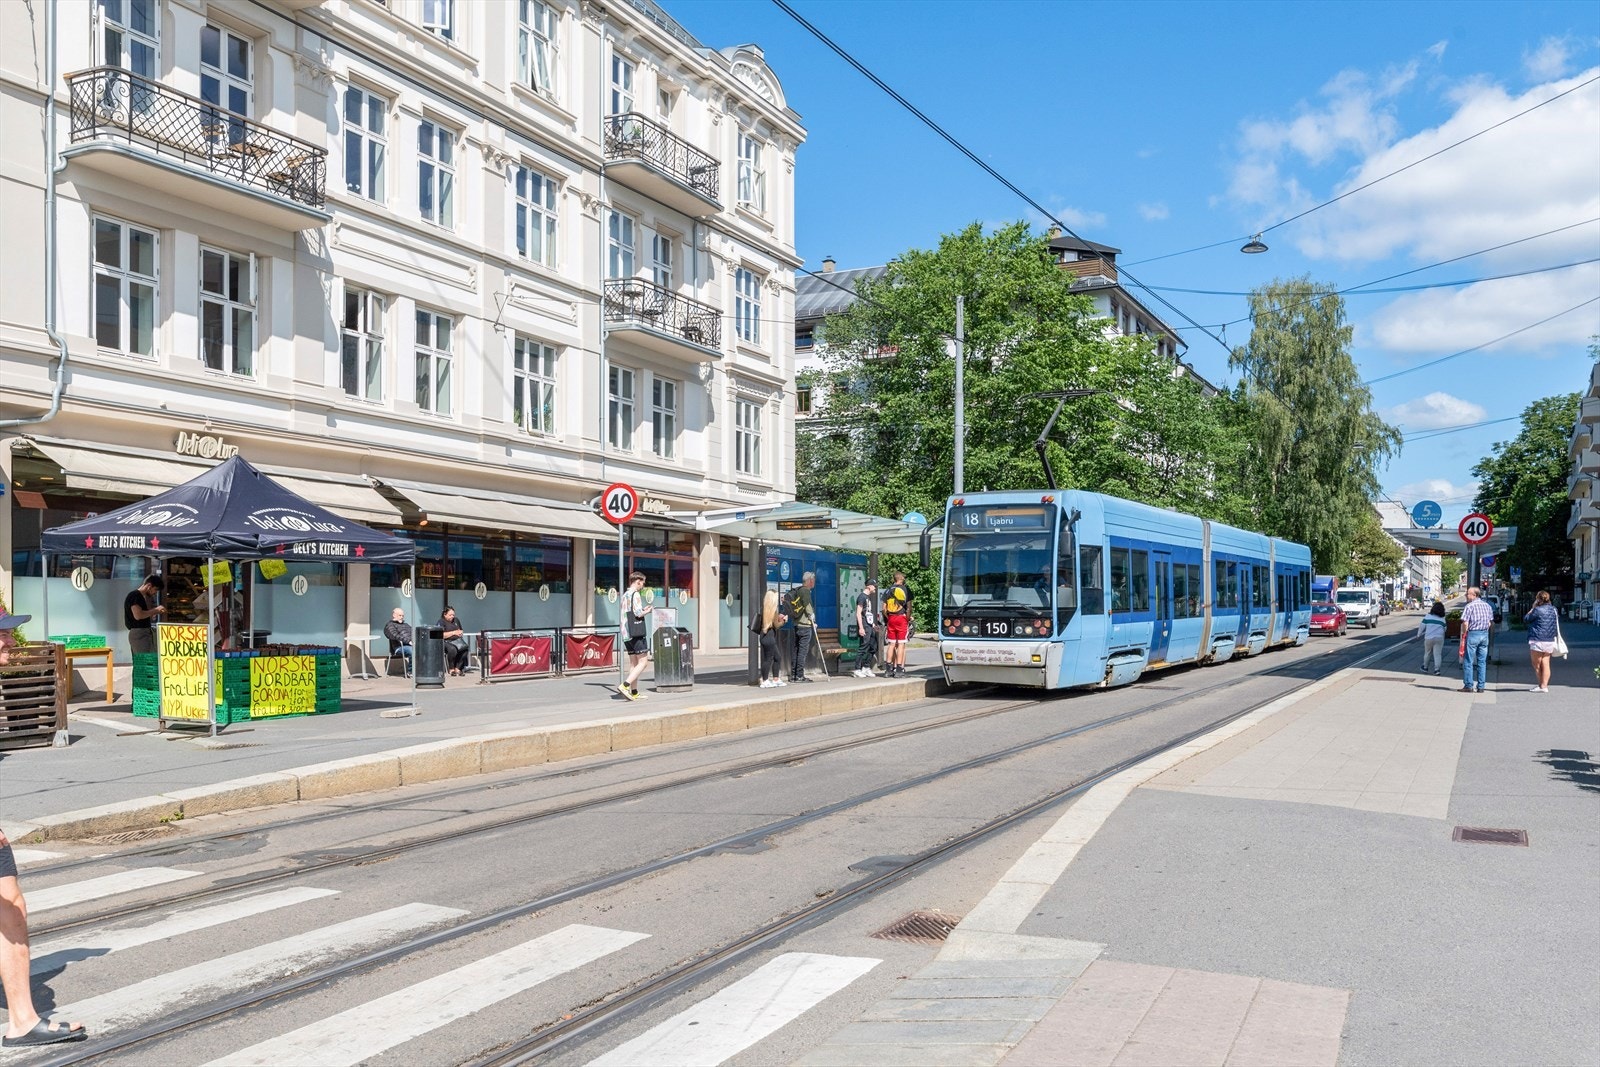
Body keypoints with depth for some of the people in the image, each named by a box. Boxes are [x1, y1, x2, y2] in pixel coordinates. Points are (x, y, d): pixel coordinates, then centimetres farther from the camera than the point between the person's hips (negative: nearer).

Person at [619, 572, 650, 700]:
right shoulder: (636, 594, -10)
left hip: (626, 633, 9)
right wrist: (647, 611, 2)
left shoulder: (624, 595, 18)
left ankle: (634, 692, 9)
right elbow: (638, 613, -17)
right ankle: (625, 685, -18)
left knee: (633, 662, 10)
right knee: (643, 661, -6)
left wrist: (642, 610, 20)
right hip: (636, 633, -9)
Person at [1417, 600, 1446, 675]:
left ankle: (1425, 667, 29)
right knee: (1437, 654, 1)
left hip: (1429, 638, -1)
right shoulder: (1442, 619, 4)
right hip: (1439, 638, 1)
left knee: (1427, 653, 15)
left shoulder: (1428, 616, -3)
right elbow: (1444, 629, 16)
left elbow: (1422, 626, 0)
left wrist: (1419, 634, 14)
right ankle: (1436, 669, -8)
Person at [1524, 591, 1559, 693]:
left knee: (1536, 664, 5)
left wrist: (1533, 608, 3)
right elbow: (1557, 624, 18)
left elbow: (1525, 619, -2)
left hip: (1537, 641, -7)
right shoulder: (1553, 610, 8)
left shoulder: (1538, 610, -13)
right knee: (1546, 664, 6)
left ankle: (1541, 685, 10)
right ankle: (1544, 685, 4)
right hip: (1550, 641, 7)